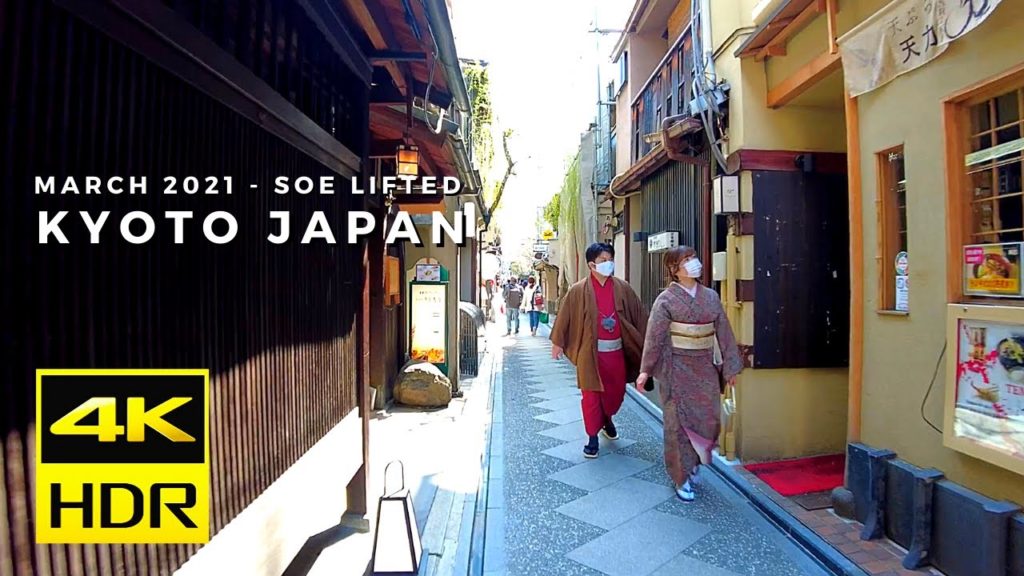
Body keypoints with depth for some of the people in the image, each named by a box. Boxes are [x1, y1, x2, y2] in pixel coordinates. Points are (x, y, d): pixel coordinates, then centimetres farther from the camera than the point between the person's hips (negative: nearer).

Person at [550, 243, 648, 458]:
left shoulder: (622, 288, 0)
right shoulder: (578, 290, -8)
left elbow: (639, 314, 6)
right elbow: (564, 316, -2)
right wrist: (557, 342, 0)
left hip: (616, 350, 3)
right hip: (591, 351, -3)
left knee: (617, 391, 15)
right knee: (591, 395, 3)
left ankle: (607, 419, 44)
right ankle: (592, 437, 18)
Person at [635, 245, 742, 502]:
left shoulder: (711, 296, 5)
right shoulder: (666, 300, -7)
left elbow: (724, 332, 9)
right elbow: (654, 336, -11)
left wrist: (730, 366, 9)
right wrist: (646, 370, -16)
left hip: (705, 368, 4)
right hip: (677, 368, -4)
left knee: (709, 419, 8)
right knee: (679, 421, 3)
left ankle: (694, 461, 35)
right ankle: (682, 478, 18)